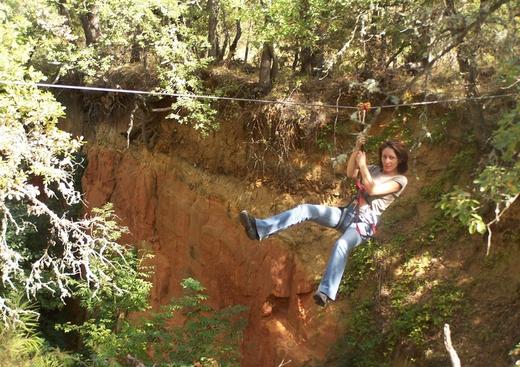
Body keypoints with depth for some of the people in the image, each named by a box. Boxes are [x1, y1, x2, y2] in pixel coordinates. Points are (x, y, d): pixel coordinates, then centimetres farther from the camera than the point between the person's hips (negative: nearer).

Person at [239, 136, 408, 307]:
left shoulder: (400, 180, 0)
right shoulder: (375, 169, 19)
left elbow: (372, 190, -14)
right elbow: (350, 174, 7)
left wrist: (362, 164, -13)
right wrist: (356, 149, -3)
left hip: (364, 223, -6)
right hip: (347, 213, 6)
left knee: (341, 244, -39)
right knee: (306, 209, -14)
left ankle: (326, 293, -52)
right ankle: (260, 229, -26)